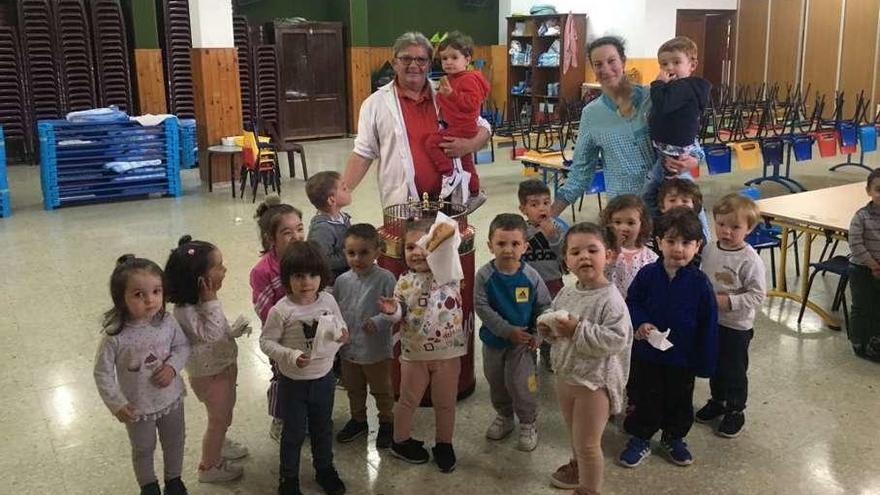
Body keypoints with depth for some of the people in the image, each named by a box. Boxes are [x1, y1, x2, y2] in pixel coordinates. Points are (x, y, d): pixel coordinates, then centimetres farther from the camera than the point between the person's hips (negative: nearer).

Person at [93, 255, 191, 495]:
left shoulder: (167, 322, -19)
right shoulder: (115, 336, -27)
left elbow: (182, 346, -2)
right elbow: (102, 372, -16)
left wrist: (173, 366, -20)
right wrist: (116, 404, -17)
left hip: (171, 400, 3)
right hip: (138, 408, -3)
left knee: (175, 443, 25)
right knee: (143, 450, 23)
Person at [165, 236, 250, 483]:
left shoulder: (203, 298, -3)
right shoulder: (185, 310, -31)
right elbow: (208, 334, -37)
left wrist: (235, 331, 5)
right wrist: (211, 302, -38)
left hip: (224, 364, 9)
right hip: (209, 372, -8)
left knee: (226, 410, 27)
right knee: (218, 418, 9)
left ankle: (219, 444, 53)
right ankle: (209, 466, 29)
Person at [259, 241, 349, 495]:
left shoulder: (328, 301, -10)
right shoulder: (281, 310, -22)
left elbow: (339, 326, 7)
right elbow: (266, 341, -14)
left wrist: (341, 335, -17)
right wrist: (291, 356, -27)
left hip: (324, 378, 4)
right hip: (293, 382, -4)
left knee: (323, 428, 23)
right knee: (294, 432, 14)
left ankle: (324, 469, 45)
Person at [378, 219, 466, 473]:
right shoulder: (404, 282, -3)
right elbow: (401, 314, 3)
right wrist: (392, 310, -18)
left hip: (448, 352, -1)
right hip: (414, 353, 1)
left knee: (445, 402, 14)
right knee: (408, 400, 17)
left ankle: (444, 445, 33)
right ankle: (401, 441, 36)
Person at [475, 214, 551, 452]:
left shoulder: (530, 276, -14)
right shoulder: (485, 275, -16)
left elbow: (544, 306, -3)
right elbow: (481, 307, -17)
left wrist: (537, 334, -10)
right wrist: (508, 330, -20)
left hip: (522, 341, -2)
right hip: (493, 339, 2)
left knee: (519, 383, -1)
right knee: (496, 381, 18)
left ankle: (528, 423, 22)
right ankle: (504, 416, 41)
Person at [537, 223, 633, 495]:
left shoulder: (610, 299, -22)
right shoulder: (566, 294, 0)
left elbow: (616, 340, -29)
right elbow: (555, 324, 14)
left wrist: (578, 330, -31)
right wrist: (548, 328, -8)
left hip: (594, 381, -7)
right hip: (565, 374, 7)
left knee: (588, 442, 4)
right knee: (575, 434, 28)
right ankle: (578, 467, 53)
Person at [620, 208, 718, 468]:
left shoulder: (700, 282, -14)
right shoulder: (647, 274, -12)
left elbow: (708, 324, -7)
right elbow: (632, 303, 2)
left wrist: (705, 362, -5)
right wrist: (640, 323, -19)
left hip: (683, 357, 0)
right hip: (647, 353, 0)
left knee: (680, 400, 18)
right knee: (647, 399, 13)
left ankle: (674, 438, 41)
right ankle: (640, 439, 32)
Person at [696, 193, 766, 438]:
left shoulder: (750, 259, -21)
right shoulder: (709, 250, -3)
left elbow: (757, 294, -19)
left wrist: (730, 301, -27)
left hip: (737, 325, -6)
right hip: (710, 320, 6)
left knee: (734, 370, 9)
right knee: (714, 365, 22)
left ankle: (735, 411, 27)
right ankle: (718, 401, 42)